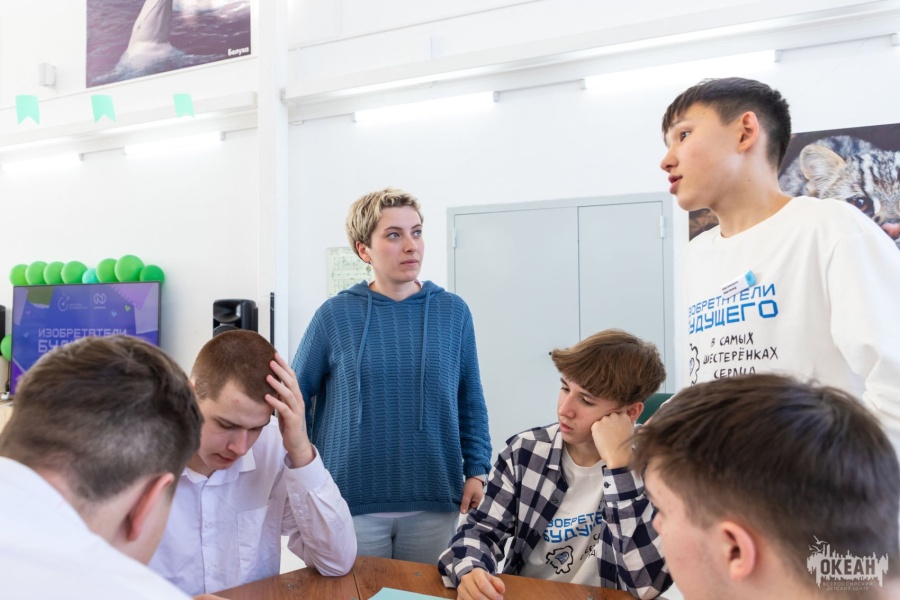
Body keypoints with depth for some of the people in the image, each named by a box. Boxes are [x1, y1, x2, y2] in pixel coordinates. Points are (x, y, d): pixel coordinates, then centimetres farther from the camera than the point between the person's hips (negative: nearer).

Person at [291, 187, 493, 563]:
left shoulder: (452, 312, 0)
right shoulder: (336, 315, -4)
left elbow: (471, 401, 6)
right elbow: (296, 397, 3)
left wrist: (476, 470, 2)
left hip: (434, 501, 2)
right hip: (350, 500, -1)